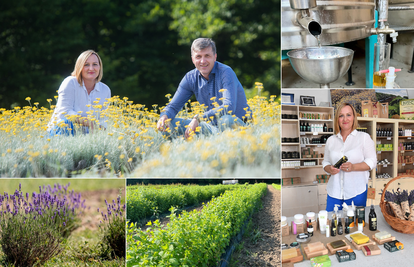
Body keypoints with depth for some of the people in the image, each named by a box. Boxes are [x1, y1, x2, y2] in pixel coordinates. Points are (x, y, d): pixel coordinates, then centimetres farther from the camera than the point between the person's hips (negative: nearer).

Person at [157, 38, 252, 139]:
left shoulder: (225, 73, -16)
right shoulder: (190, 78, 1)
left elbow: (229, 107, -29)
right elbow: (173, 106, 4)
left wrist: (198, 118, -35)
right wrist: (164, 116, -21)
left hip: (238, 124, -6)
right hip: (212, 126, 6)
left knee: (226, 120, -43)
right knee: (168, 124, -13)